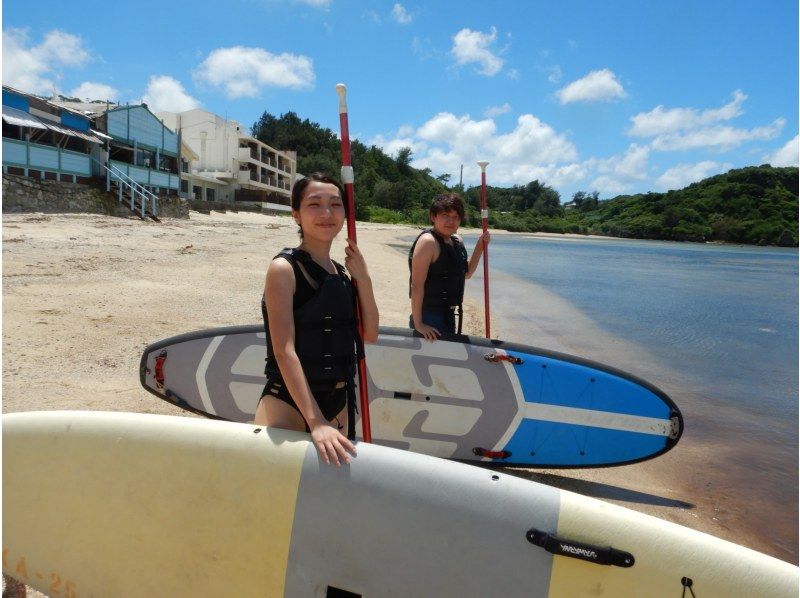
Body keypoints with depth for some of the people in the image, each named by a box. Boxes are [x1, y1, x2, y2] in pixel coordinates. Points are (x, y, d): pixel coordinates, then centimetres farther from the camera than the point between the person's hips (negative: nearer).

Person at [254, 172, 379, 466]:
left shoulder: (342, 273, 8)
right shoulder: (284, 268, -12)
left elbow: (370, 334, 6)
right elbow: (284, 351, -20)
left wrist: (363, 279, -6)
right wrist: (315, 422, -26)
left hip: (338, 403, 7)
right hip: (287, 404, -7)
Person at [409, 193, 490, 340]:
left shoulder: (457, 241, 8)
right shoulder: (428, 241, -18)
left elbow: (466, 273, 20)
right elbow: (417, 285, -23)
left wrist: (479, 247, 7)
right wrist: (418, 324, -25)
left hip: (448, 315, 9)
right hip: (429, 318, -9)